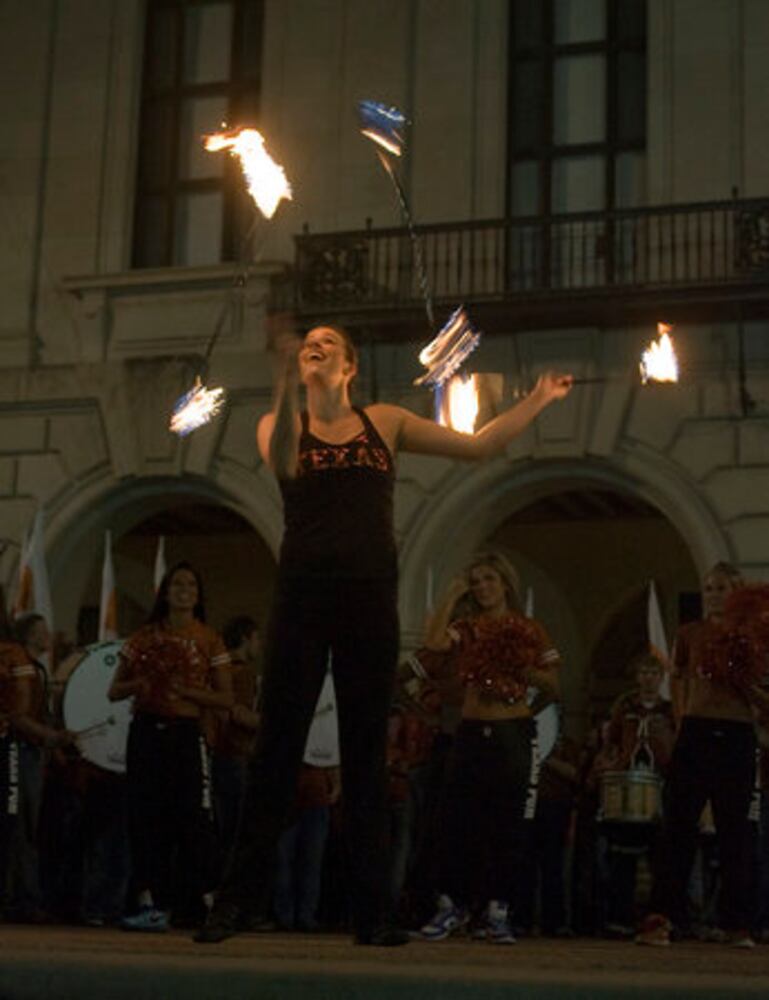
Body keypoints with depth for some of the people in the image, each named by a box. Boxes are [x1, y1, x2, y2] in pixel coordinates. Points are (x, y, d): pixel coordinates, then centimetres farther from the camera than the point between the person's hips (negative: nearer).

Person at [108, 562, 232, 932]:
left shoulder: (208, 641, 6)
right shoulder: (144, 638, 10)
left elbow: (226, 699, 4)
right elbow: (114, 691, 14)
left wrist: (187, 692, -12)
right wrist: (137, 685, -8)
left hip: (186, 733, -2)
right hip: (146, 731, 2)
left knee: (193, 816, -9)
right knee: (147, 817, -1)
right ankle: (153, 904, 3)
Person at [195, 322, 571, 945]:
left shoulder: (386, 422, 12)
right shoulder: (280, 425, 9)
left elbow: (481, 446, 15)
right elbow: (282, 464, -15)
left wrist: (538, 400, 11)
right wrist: (291, 386, -23)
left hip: (370, 598, 1)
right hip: (303, 596, -1)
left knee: (367, 751, 4)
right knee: (279, 746, -2)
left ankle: (370, 912, 9)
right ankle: (236, 901, 4)